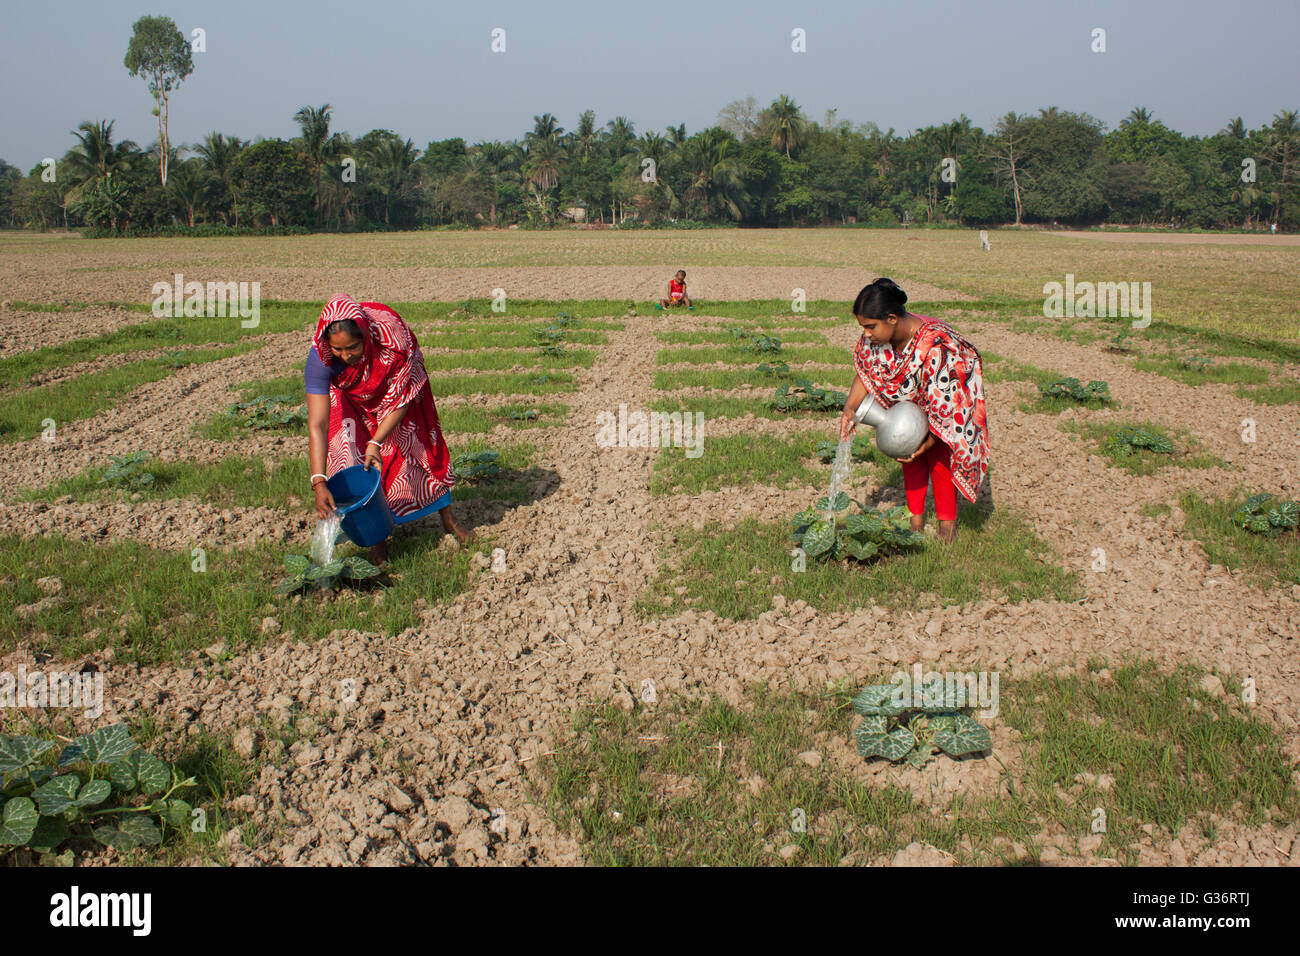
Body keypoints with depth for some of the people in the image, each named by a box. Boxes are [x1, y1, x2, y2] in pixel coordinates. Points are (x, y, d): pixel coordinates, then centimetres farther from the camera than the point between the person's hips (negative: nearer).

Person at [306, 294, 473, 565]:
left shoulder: (393, 340, -42)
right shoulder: (320, 359, -39)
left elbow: (402, 400, -27)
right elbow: (317, 425, -41)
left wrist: (376, 443, -35)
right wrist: (318, 482, -49)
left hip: (393, 392, 0)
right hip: (352, 399, 1)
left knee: (420, 444, 6)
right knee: (353, 455, -12)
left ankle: (448, 519, 26)